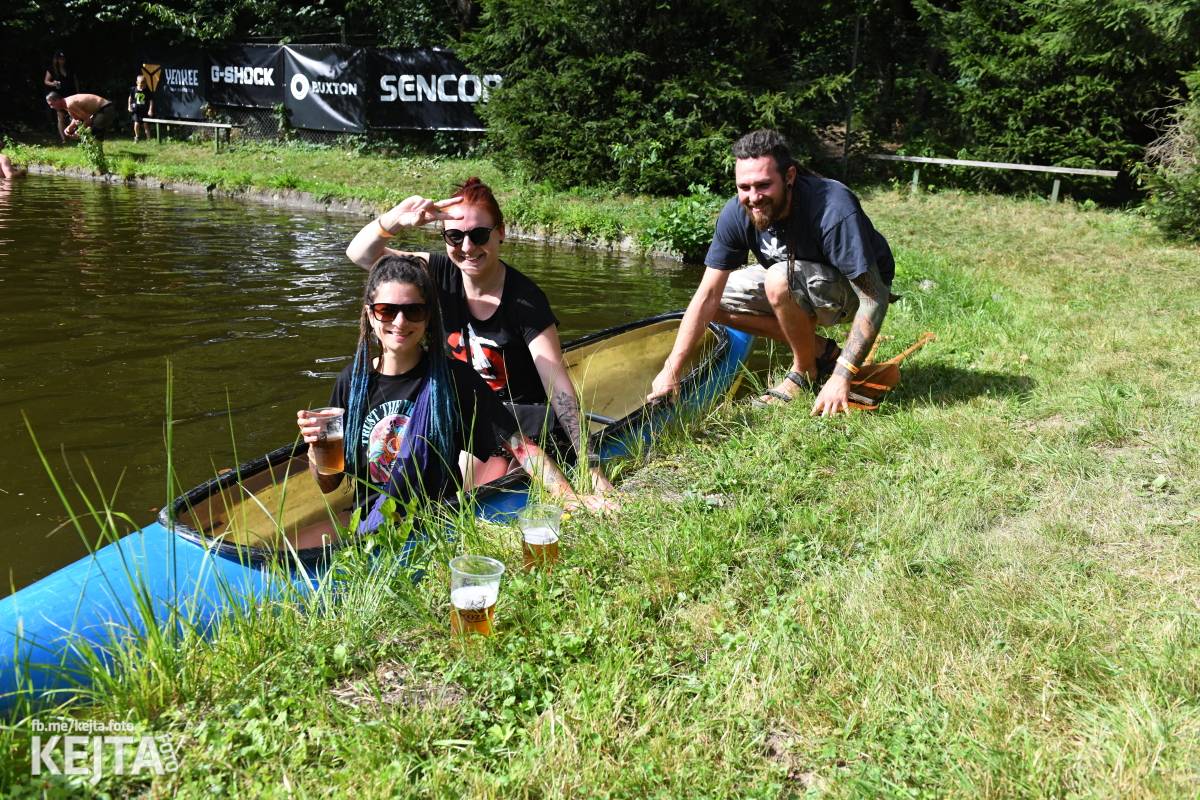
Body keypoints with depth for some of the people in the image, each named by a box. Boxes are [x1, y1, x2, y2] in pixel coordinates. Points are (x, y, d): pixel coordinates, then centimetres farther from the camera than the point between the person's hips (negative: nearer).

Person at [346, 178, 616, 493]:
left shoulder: (525, 299, -21)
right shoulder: (441, 274, -6)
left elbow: (559, 387, -25)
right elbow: (360, 254, -11)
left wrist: (590, 467, -33)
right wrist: (393, 220, -34)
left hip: (523, 418, -6)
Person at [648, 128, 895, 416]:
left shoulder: (834, 209, -35)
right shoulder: (737, 212, -19)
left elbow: (875, 299, -33)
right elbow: (707, 296, -16)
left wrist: (841, 377, -39)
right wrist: (671, 370, -21)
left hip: (858, 288, -7)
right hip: (796, 285, 7)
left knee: (780, 279, -35)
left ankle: (807, 371, -9)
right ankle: (821, 352, 1)